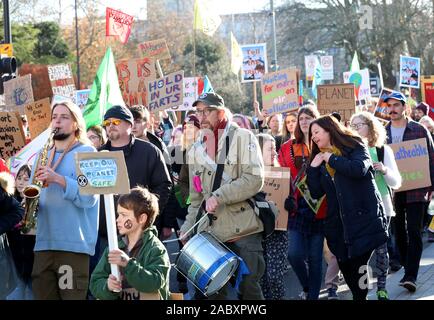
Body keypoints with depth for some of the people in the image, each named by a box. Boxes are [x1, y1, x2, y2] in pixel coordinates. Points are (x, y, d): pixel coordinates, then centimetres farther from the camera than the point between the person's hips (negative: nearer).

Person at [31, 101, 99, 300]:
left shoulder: (87, 152, 1)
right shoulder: (44, 155, 19)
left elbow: (89, 197, -10)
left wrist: (58, 179, -19)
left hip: (74, 243, -6)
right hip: (44, 242, 6)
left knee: (72, 295, -7)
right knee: (42, 296, 5)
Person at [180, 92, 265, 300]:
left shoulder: (243, 138, -1)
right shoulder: (196, 150, 15)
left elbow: (255, 179, -12)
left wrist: (219, 195, -18)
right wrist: (188, 227, 10)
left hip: (243, 230, -4)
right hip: (210, 233, 4)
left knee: (249, 287, -2)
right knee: (214, 291, 2)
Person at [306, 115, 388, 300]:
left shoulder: (354, 147, -1)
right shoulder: (320, 159, 16)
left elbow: (359, 169, -23)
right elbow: (316, 193, 10)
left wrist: (332, 159, -11)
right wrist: (313, 167, -1)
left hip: (363, 218, -6)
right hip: (338, 222, 6)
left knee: (358, 266, -13)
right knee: (345, 268, 8)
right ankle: (359, 295, 21)